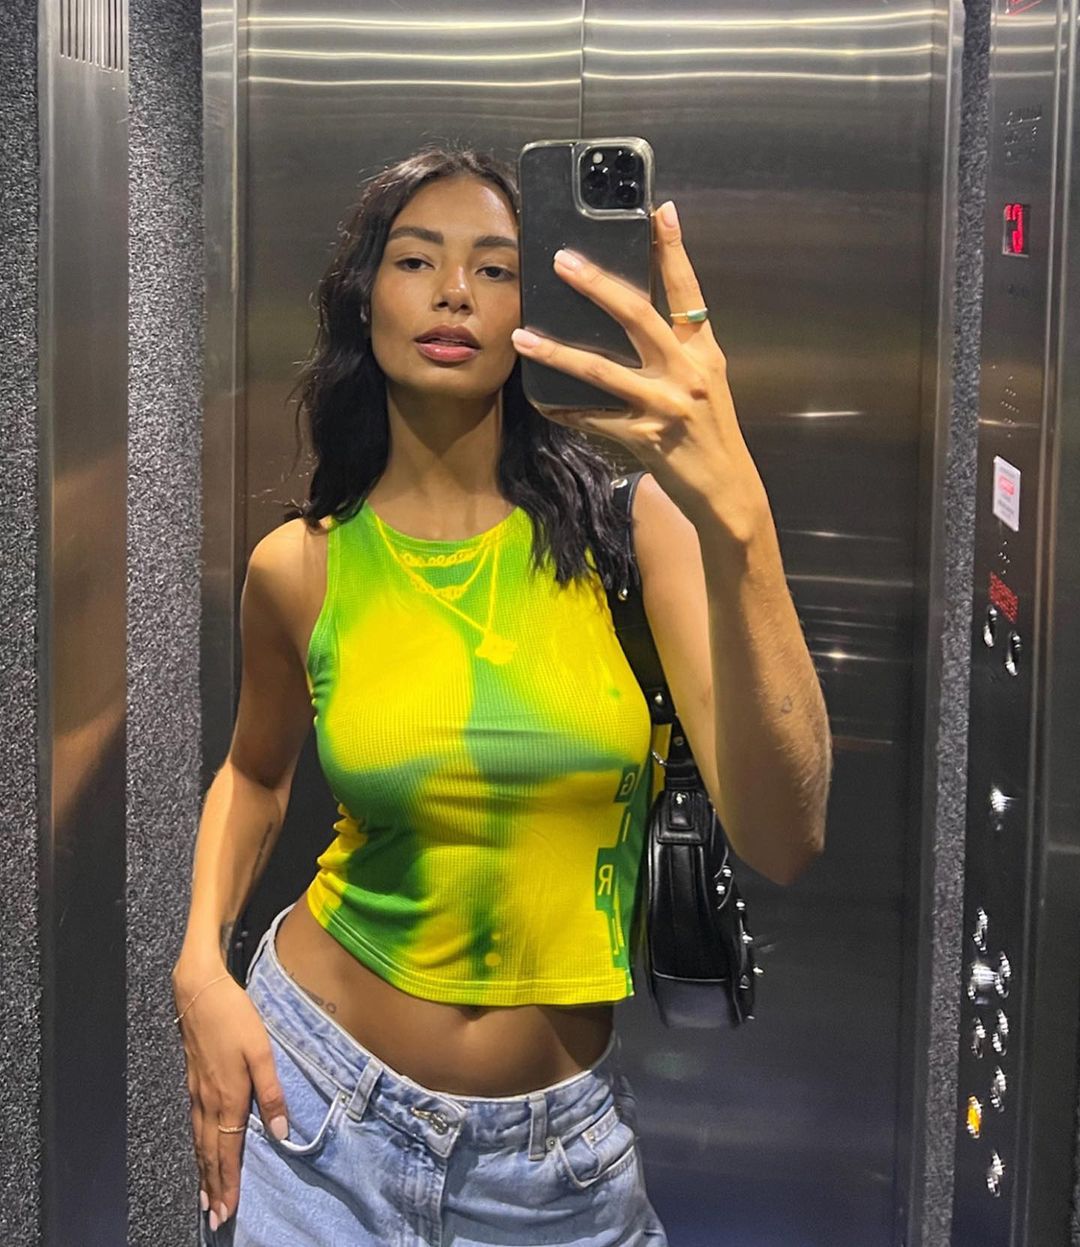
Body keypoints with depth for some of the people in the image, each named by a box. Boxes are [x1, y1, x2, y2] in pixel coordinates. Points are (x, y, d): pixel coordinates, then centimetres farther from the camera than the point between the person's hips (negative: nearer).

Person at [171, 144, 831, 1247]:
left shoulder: (629, 517, -11)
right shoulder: (301, 567, -6)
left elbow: (782, 841, -23)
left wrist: (734, 516, -35)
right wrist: (201, 965, -2)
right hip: (321, 1097, 0)